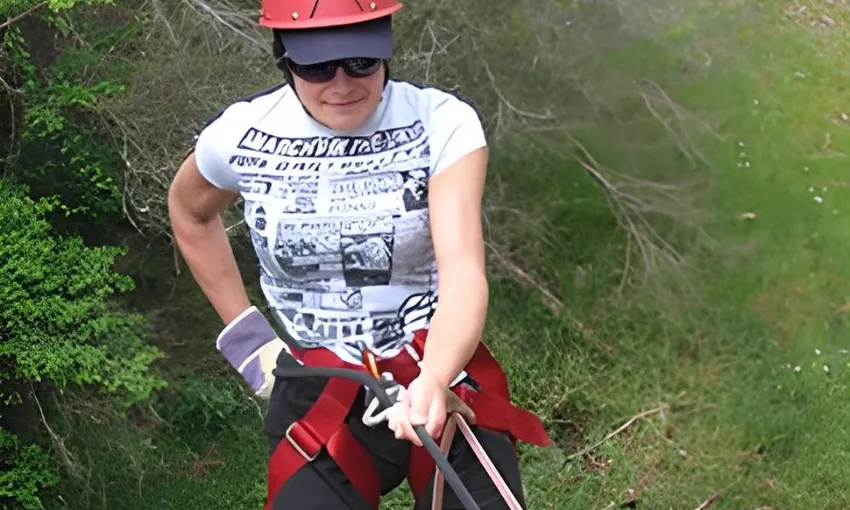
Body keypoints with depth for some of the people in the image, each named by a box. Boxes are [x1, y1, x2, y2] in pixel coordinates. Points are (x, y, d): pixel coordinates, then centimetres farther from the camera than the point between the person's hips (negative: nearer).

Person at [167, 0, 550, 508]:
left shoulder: (443, 124, -13)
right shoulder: (239, 137, -5)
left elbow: (464, 273, -22)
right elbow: (190, 212, 17)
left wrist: (432, 383, -41)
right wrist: (245, 333, 12)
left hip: (441, 379, -2)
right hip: (319, 394, 2)